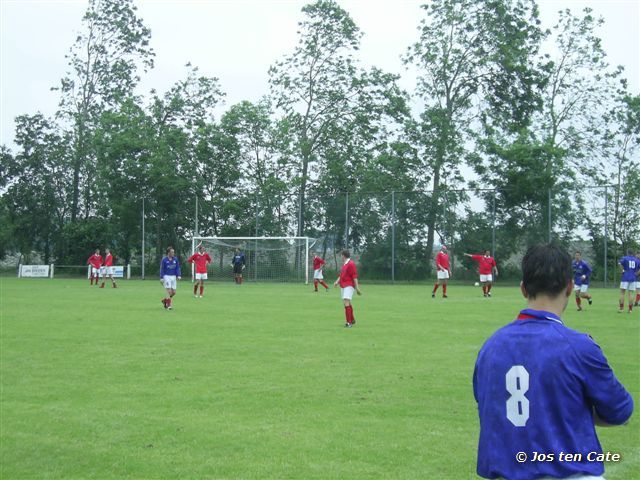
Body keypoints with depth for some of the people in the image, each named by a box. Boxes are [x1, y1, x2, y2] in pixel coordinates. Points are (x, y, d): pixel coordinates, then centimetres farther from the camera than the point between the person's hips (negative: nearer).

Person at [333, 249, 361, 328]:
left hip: (349, 286, -10)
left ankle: (349, 322, -17)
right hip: (343, 286, 10)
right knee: (348, 303, 16)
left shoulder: (351, 264, -13)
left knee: (346, 302, -18)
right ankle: (352, 320, 29)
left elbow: (355, 276, -15)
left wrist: (357, 287, -17)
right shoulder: (344, 264, 16)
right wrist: (337, 281, 7)